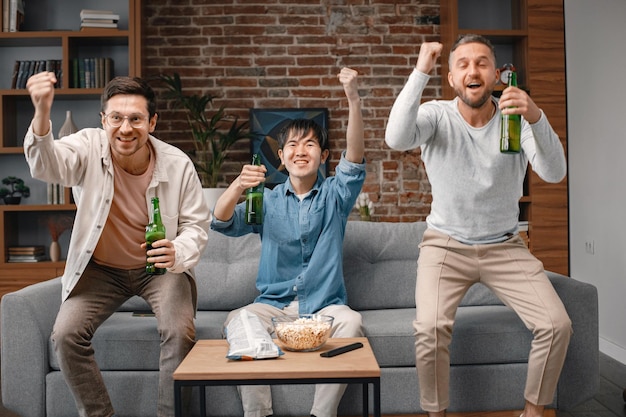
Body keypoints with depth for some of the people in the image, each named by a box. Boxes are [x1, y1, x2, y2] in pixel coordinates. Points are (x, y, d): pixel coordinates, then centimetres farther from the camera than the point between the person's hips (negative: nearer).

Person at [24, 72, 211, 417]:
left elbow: (196, 225, -9)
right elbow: (47, 166, -37)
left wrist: (178, 254, -31)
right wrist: (42, 113, -57)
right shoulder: (89, 147, -16)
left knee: (179, 332, -23)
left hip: (159, 268, -1)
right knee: (66, 333, -16)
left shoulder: (178, 164, -16)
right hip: (100, 267, 2)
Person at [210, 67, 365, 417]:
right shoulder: (267, 201, 8)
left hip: (325, 306, -1)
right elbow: (221, 223, -5)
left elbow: (355, 160, -12)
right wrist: (238, 186, -27)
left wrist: (354, 99, -27)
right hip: (273, 305, 1)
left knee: (351, 322, -31)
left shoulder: (335, 195, 5)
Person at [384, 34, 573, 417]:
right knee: (430, 329, -23)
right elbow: (397, 139, -29)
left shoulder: (516, 118, -5)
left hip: (505, 246, 2)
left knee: (557, 325, -11)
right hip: (446, 245, -2)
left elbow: (554, 173, -20)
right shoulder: (437, 116, -7)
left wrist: (536, 118, -38)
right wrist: (421, 72, -31)